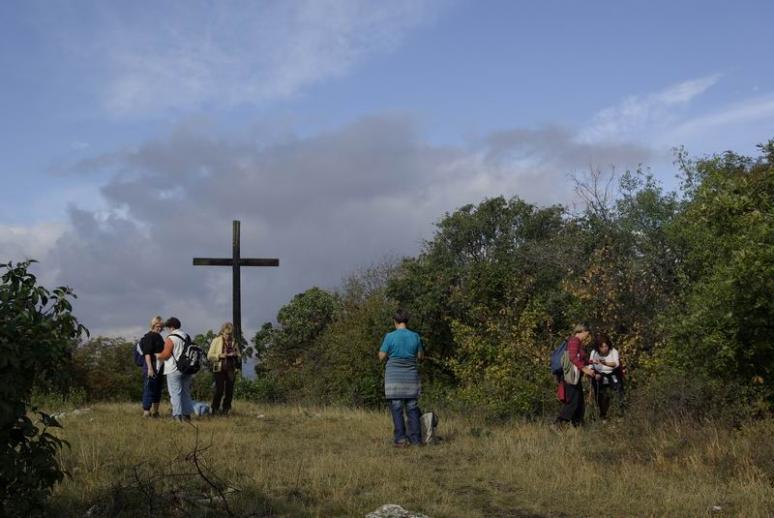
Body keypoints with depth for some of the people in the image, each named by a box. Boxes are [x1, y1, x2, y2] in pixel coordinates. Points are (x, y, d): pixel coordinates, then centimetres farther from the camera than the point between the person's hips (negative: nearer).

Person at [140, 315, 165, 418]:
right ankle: (146, 412, -5)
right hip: (151, 366, -9)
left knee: (157, 390, 12)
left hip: (159, 367, 9)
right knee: (149, 390, -7)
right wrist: (150, 368, -23)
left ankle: (155, 412, 19)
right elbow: (147, 353, -17)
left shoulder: (158, 337, 17)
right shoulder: (149, 336, -10)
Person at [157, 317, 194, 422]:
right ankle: (187, 414, 14)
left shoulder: (170, 338, -11)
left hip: (174, 369, -7)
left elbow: (166, 354, -13)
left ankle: (177, 414, -7)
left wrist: (158, 356, 6)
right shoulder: (187, 337, 12)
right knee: (186, 392, 13)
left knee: (175, 392, -3)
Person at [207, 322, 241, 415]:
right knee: (219, 390, -12)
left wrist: (235, 355, -6)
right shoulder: (216, 341, 2)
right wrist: (220, 355, -16)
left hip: (231, 370, 4)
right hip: (219, 369, -4)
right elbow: (209, 355, -1)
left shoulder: (234, 342, 11)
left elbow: (239, 356, 17)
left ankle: (225, 410, 13)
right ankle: (215, 409, 1)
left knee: (229, 391, 2)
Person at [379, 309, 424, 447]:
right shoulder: (415, 336, 2)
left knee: (396, 408, -1)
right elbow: (420, 356, 12)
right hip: (411, 375, 3)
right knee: (412, 407, 7)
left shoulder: (390, 336, -7)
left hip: (394, 376, -3)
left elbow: (381, 357, -2)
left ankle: (401, 439, -8)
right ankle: (416, 439, 6)